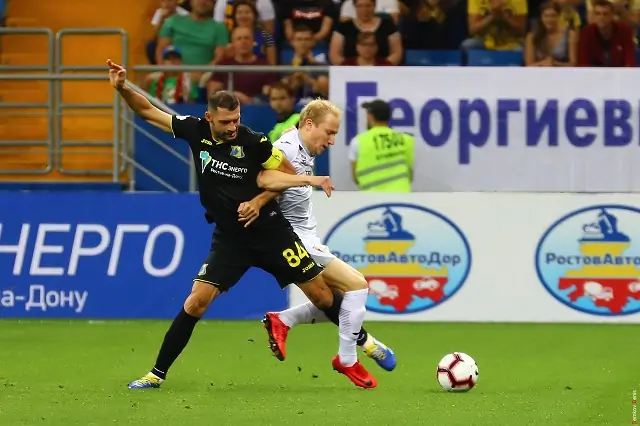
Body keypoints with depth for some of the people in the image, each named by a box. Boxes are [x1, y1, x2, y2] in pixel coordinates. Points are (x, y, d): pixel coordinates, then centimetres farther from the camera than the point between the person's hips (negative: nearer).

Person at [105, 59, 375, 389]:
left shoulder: (254, 142, -13)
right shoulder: (196, 132, -6)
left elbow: (286, 175, 1)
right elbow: (147, 111, -1)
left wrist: (260, 200, -15)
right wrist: (122, 88, -16)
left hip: (269, 230, -2)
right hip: (229, 237, 2)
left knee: (320, 294, 1)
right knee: (196, 302, -10)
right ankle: (157, 373, -1)